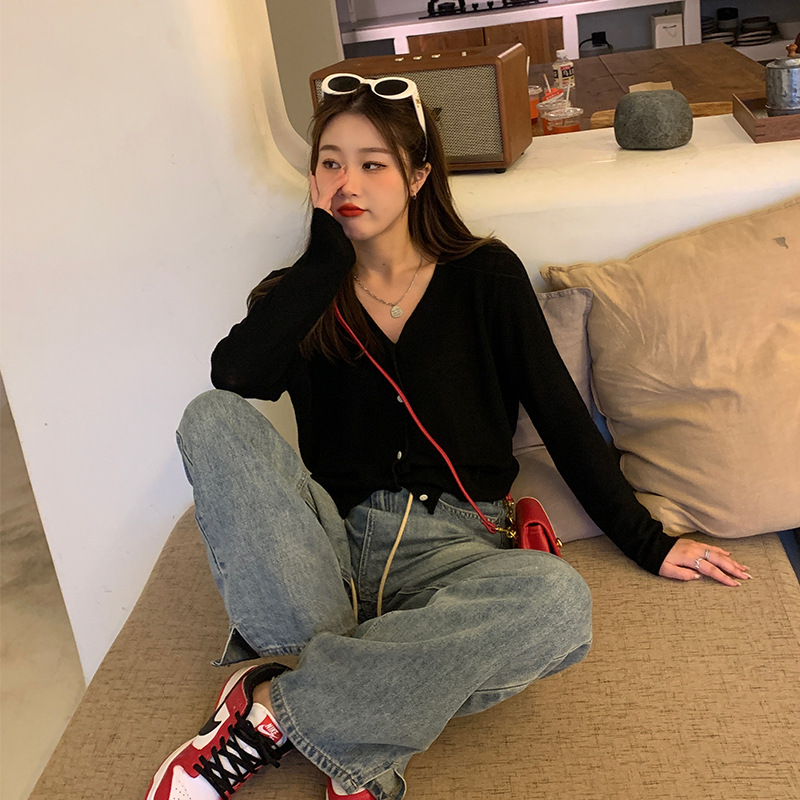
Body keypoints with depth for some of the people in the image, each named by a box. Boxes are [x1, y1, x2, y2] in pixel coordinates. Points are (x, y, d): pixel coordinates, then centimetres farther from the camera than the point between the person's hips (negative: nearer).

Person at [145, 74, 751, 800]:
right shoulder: (302, 294, 11)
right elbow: (236, 376, -11)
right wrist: (328, 255, -7)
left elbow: (561, 415, 9)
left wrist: (646, 543, 6)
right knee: (214, 418, -23)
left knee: (557, 600, -34)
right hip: (335, 540, 1)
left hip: (451, 548, -1)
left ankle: (276, 707, -25)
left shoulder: (485, 278, 9)